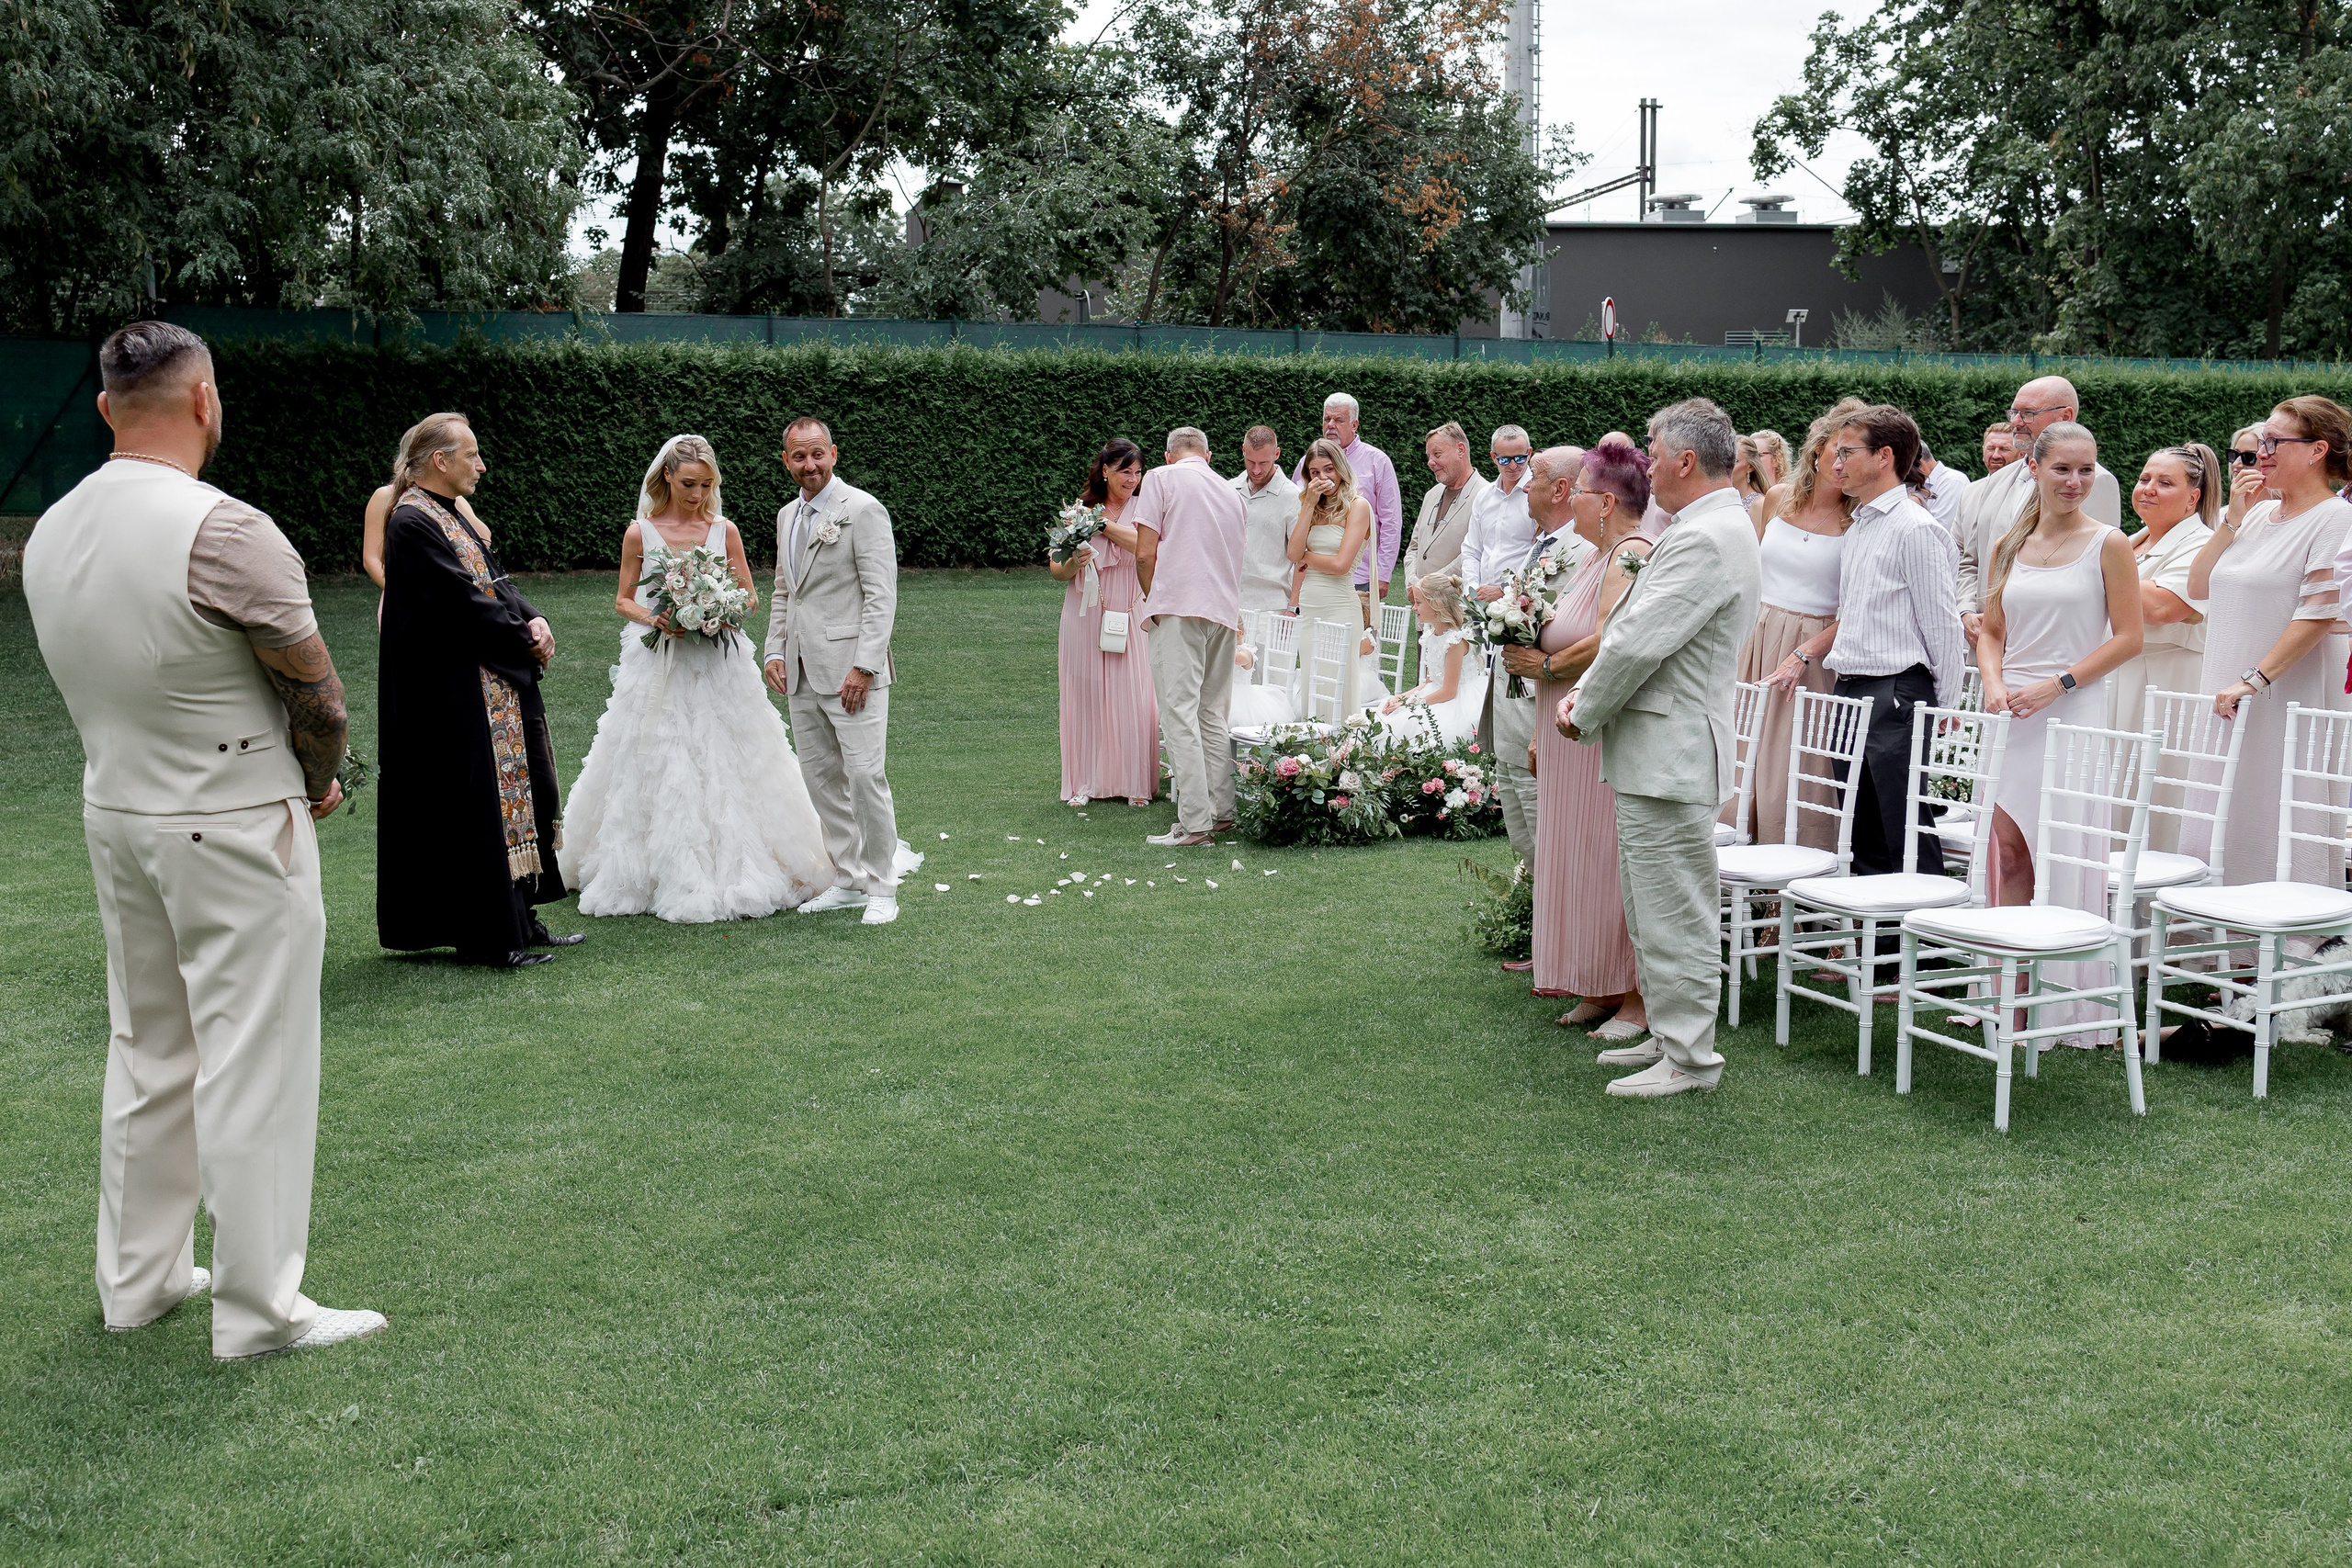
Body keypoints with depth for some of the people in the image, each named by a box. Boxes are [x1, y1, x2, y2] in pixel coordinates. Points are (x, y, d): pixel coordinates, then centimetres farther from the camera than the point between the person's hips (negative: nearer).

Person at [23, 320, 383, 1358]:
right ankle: (259, 1309, 8)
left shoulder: (49, 535, 3)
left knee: (146, 1052, 18)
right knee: (253, 1067, 0)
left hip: (115, 819, 8)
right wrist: (315, 787, 5)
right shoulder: (224, 532, -21)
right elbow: (319, 701, -16)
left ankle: (139, 1278, 29)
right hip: (236, 833, -7)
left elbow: (101, 690, 11)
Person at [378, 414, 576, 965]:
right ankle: (483, 937, 3)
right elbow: (466, 604, -20)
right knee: (472, 809, -4)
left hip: (495, 687, 10)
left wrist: (534, 619, -6)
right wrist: (527, 642, -11)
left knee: (514, 794, 13)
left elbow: (495, 582, 12)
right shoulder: (412, 522, -16)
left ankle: (516, 920, 20)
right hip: (454, 696, -10)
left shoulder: (450, 514, 13)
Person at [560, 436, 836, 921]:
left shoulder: (724, 531, 3)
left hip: (718, 667, 1)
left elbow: (750, 598, 9)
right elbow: (623, 601, 8)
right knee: (657, 769, 0)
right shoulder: (640, 533, 1)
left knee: (725, 768, -1)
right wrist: (651, 619, -13)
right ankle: (669, 876, 10)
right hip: (657, 668, 0)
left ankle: (733, 873, 8)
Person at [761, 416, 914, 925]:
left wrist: (863, 667, -19)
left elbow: (882, 597, -13)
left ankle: (881, 887, 1)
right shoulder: (787, 516, 16)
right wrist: (775, 652, 11)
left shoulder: (863, 510, -8)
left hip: (851, 670, -8)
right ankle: (846, 880, 18)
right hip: (801, 673, 8)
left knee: (865, 775, -10)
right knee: (822, 779, 9)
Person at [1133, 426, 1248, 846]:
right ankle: (1223, 811, 12)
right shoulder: (1231, 492, 21)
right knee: (1212, 714, 14)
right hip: (1224, 613, 6)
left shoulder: (1161, 477, 3)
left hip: (1179, 607, -6)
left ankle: (1195, 822, -14)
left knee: (1180, 713, -8)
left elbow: (1145, 553, -5)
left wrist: (1153, 603, 11)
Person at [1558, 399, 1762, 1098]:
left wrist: (1585, 712, -9)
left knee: (1674, 913, -4)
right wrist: (1586, 693, 8)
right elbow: (1632, 629, 20)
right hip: (1654, 751, 11)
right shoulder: (1710, 528, 16)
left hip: (1670, 753, -11)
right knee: (1650, 905, 19)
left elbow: (1639, 644, -23)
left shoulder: (1705, 541, -20)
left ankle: (1689, 1059, 4)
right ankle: (1669, 1034, 29)